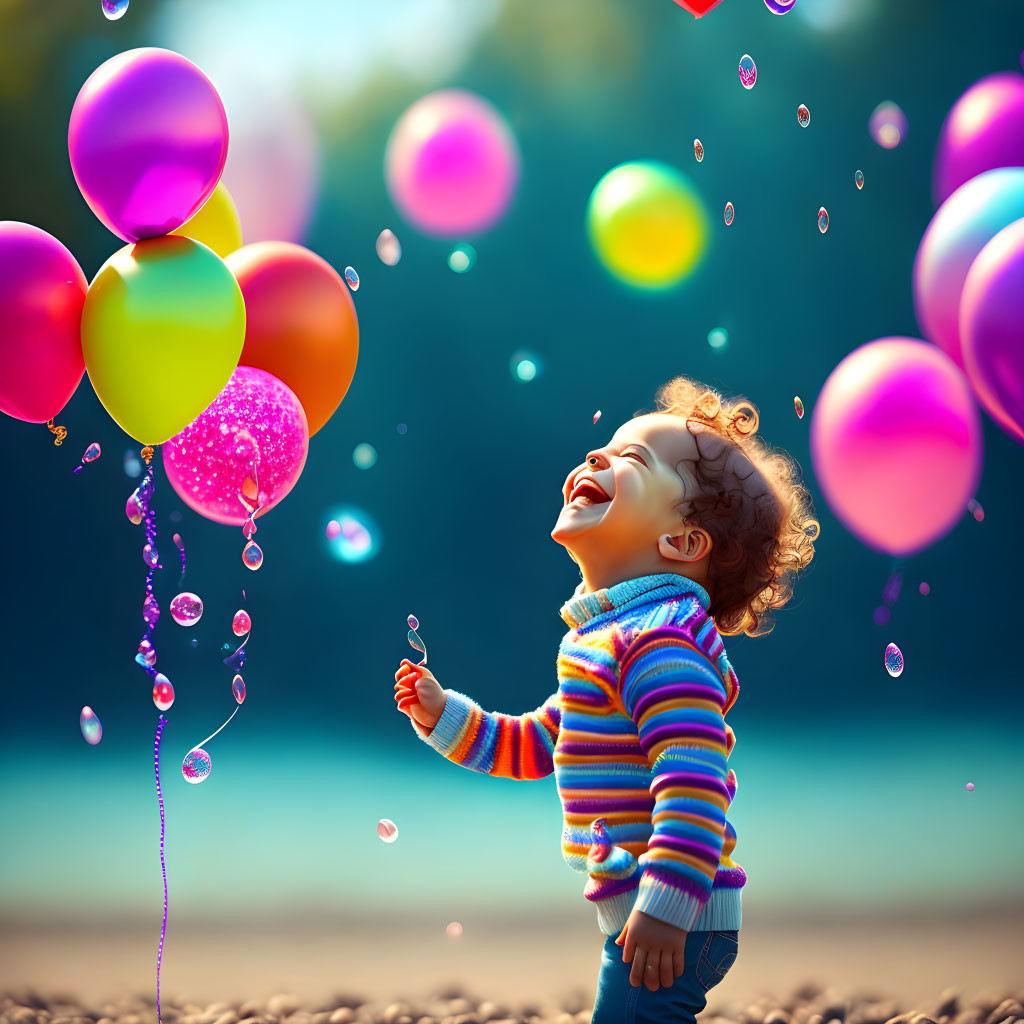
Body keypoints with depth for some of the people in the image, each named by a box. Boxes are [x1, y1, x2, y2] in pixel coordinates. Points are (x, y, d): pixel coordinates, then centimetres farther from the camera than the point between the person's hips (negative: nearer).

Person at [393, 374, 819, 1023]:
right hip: (640, 919, 10)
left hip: (673, 926, -10)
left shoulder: (658, 638, -18)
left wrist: (664, 907, -32)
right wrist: (444, 717, 19)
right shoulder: (612, 638, 16)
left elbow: (694, 781, -28)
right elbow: (533, 746, 29)